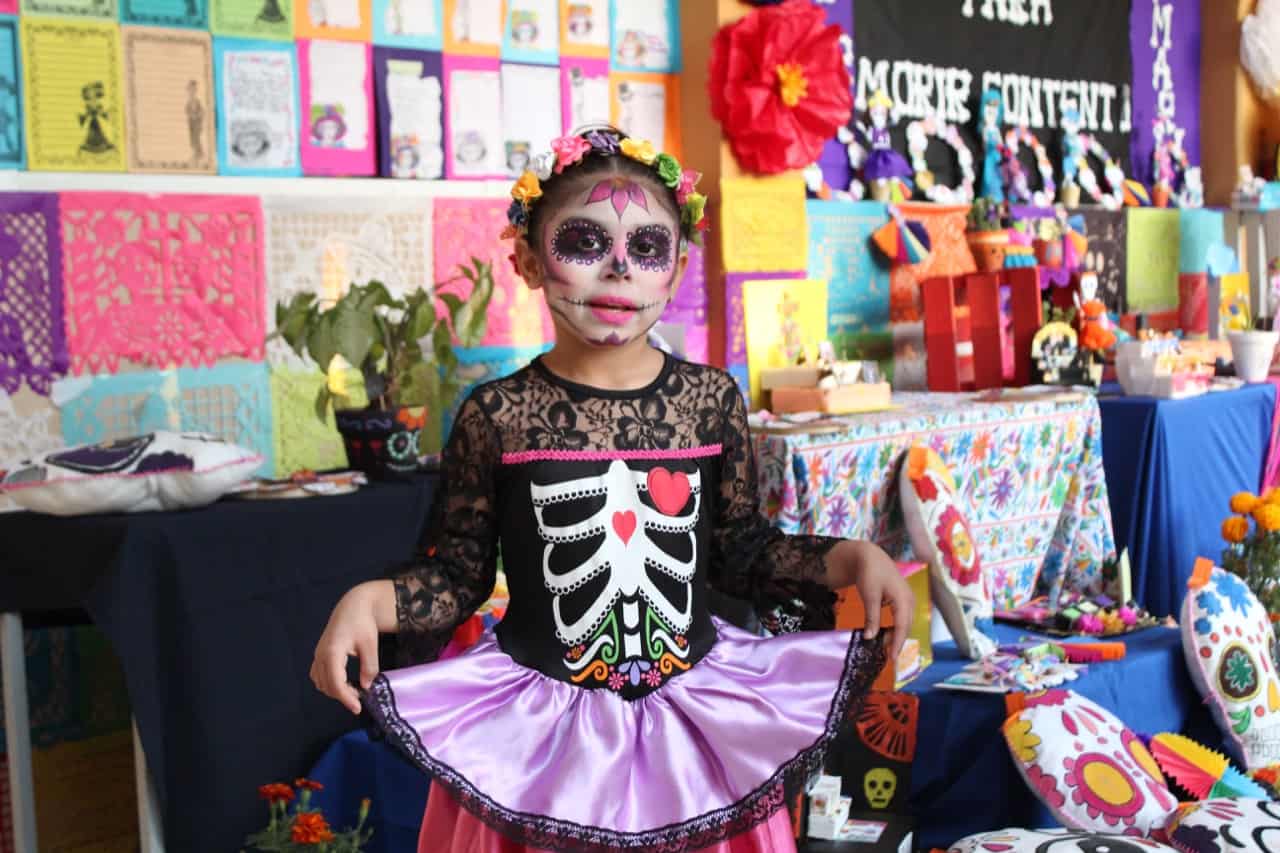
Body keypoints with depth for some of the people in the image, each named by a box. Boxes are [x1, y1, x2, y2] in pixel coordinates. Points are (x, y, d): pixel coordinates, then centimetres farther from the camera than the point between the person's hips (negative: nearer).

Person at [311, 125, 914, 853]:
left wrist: (852, 560, -6)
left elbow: (743, 551, 6)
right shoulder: (496, 415, -8)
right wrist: (372, 600, -19)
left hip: (694, 723, 2)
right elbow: (459, 575, -2)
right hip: (538, 729, -1)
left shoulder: (711, 399, -3)